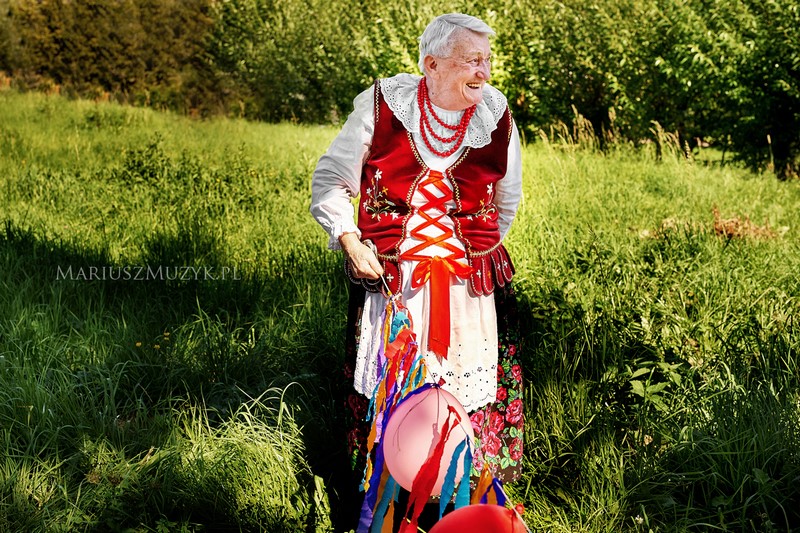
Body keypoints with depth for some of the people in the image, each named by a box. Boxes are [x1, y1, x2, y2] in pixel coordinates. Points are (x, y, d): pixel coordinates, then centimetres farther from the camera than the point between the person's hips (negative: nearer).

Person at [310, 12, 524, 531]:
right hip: (389, 279, -1)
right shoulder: (382, 105, -8)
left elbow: (507, 198, 16)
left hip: (470, 285, 2)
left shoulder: (496, 115, -1)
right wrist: (350, 240, -9)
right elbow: (331, 181, 2)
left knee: (469, 391, 5)